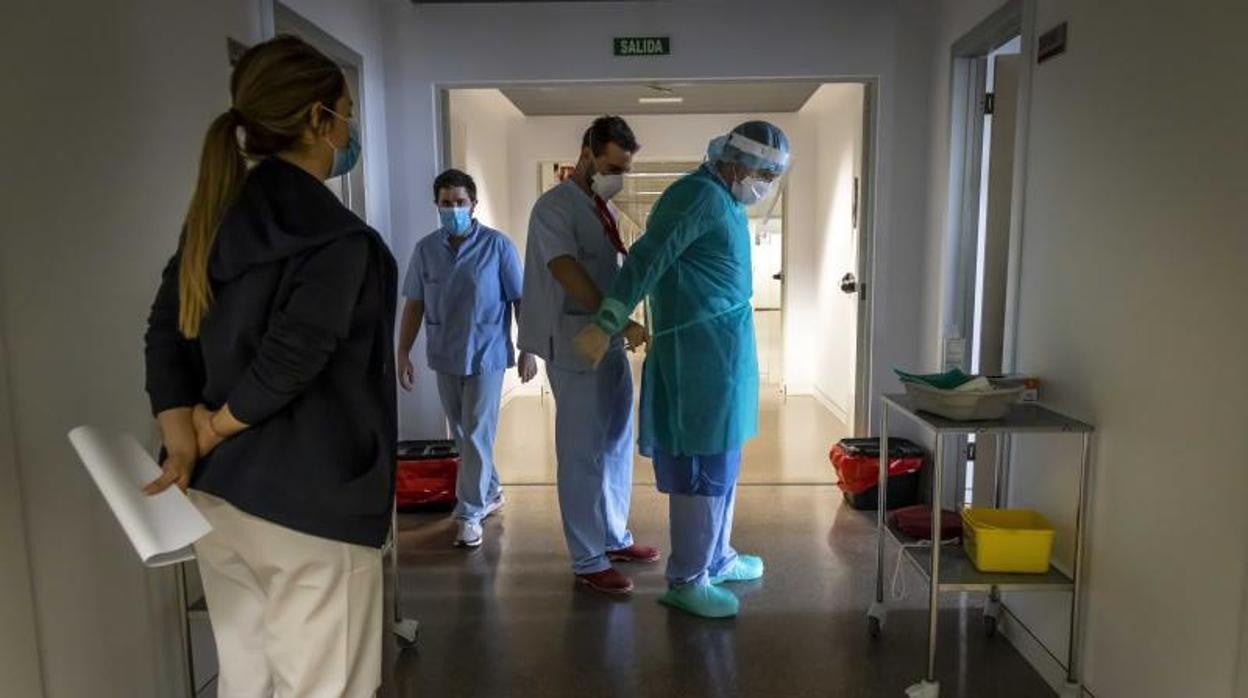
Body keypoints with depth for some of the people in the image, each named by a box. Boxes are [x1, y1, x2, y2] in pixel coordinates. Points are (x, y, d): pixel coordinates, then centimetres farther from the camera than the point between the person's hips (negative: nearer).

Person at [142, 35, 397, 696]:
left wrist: (183, 442, -2)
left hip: (217, 495, 8)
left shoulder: (216, 215, 9)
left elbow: (166, 330, 6)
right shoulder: (340, 238, -15)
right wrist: (216, 430, -5)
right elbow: (290, 362, -21)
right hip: (310, 504, -8)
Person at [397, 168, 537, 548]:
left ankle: (469, 514, 7)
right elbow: (414, 305, 6)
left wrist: (528, 350, -7)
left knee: (477, 435, -3)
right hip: (444, 357, 4)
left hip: (486, 354, -4)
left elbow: (521, 300, -5)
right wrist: (403, 353, 3)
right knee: (462, 434, 15)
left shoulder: (498, 245, -8)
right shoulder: (425, 249, 2)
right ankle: (490, 491, 35)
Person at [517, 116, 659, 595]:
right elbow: (568, 273, -23)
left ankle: (614, 538, 30)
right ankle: (587, 561, 9)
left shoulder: (603, 209, 15)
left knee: (617, 442, 15)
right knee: (583, 452, -2)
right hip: (575, 347, -9)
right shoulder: (555, 207, -11)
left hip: (609, 342, 9)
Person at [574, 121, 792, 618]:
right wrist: (605, 326, -23)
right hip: (702, 350, -10)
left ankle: (717, 558, 32)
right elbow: (647, 260, -20)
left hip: (724, 348, 10)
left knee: (720, 458, 18)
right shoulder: (701, 196, -14)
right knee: (704, 465, -3)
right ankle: (686, 580, 9)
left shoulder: (724, 200, 16)